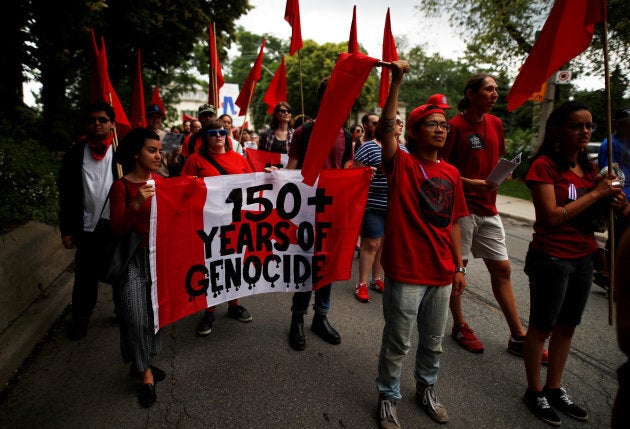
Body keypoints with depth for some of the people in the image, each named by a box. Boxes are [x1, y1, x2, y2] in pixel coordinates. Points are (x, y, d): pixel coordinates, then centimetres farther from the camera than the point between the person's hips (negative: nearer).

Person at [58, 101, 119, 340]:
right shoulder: (75, 154, 1)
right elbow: (66, 195, 4)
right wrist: (66, 229, 2)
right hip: (88, 227, 2)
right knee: (85, 276, 13)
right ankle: (81, 318, 32)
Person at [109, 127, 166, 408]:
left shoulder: (161, 181, 5)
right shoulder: (121, 186, -8)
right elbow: (118, 229, -12)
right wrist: (136, 204, -27)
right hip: (134, 258, -4)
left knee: (155, 309, 10)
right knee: (135, 313, -7)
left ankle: (141, 363, 32)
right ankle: (145, 374, 14)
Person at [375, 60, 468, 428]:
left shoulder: (452, 174, 7)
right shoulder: (401, 164, -7)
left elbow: (453, 224, 11)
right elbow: (387, 128, -25)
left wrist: (459, 267, 11)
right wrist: (397, 81, -30)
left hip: (441, 273, 6)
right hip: (406, 273, -5)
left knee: (434, 341, 21)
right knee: (398, 343, 9)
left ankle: (427, 390, 46)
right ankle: (389, 398, 33)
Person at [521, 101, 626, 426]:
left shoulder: (588, 166, 10)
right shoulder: (544, 165, -13)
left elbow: (589, 214, 16)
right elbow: (553, 216, -20)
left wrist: (611, 202, -3)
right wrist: (595, 193, -15)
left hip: (583, 257, 8)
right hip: (551, 258, -7)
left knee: (567, 326, 16)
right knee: (542, 327, 6)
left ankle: (555, 388, 32)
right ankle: (534, 391, 23)